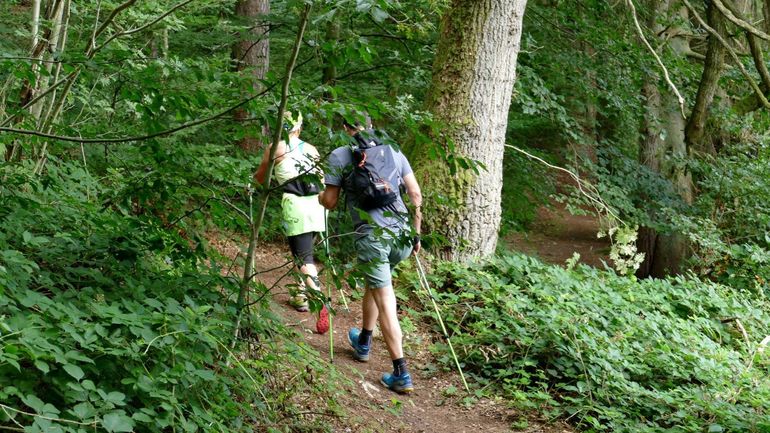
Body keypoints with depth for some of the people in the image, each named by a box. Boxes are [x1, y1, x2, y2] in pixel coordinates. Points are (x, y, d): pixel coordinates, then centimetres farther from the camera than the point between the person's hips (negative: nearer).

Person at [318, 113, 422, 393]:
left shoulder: (340, 156, 0)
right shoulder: (394, 152, 11)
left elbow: (330, 202, 3)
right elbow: (416, 195, 10)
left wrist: (321, 196, 27)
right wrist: (416, 233, 20)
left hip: (372, 236, -5)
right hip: (402, 233, 5)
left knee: (385, 302, -1)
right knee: (375, 284, 28)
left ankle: (401, 375, -4)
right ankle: (363, 343, 44)